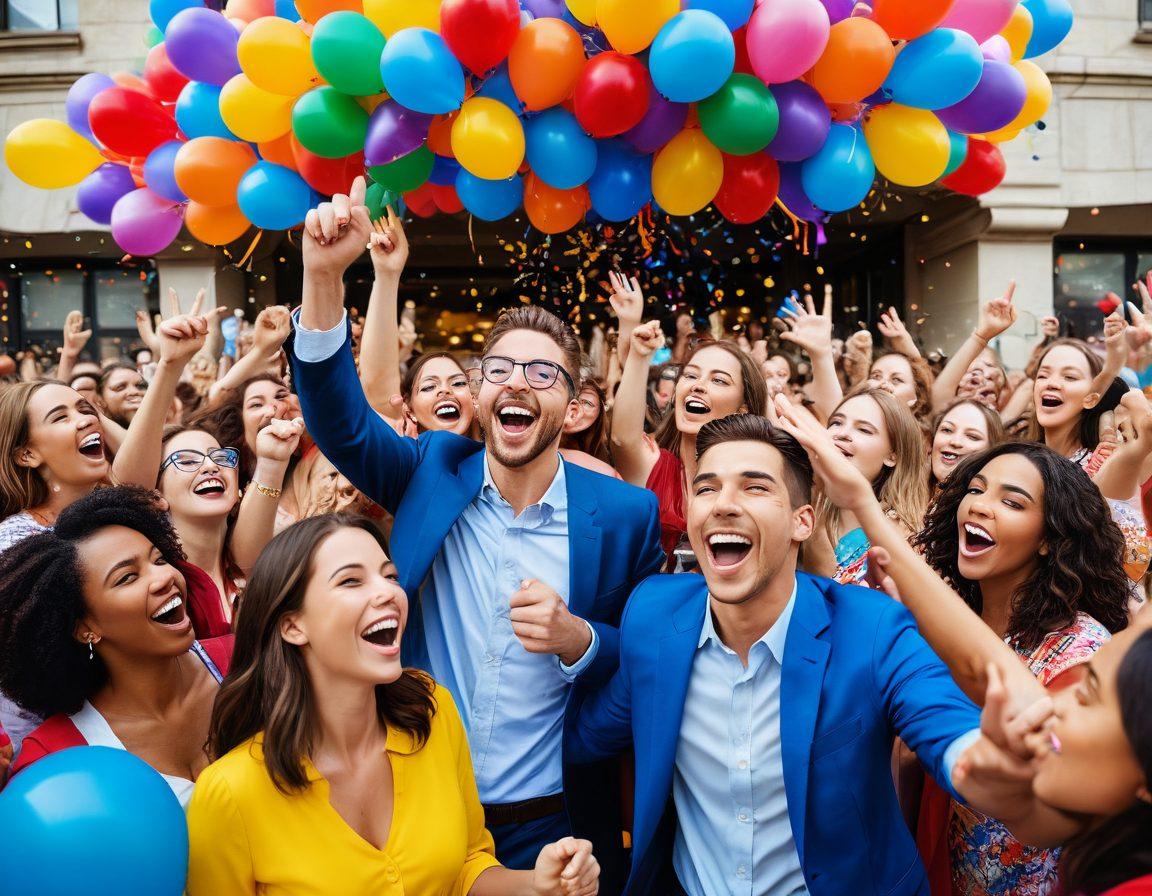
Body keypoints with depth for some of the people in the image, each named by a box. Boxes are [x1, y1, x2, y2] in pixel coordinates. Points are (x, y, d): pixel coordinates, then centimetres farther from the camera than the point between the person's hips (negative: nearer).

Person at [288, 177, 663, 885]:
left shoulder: (627, 515, -9)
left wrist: (576, 639, -23)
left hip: (551, 829, -1)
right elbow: (340, 418, -18)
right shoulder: (433, 472, -4)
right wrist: (324, 274, -31)